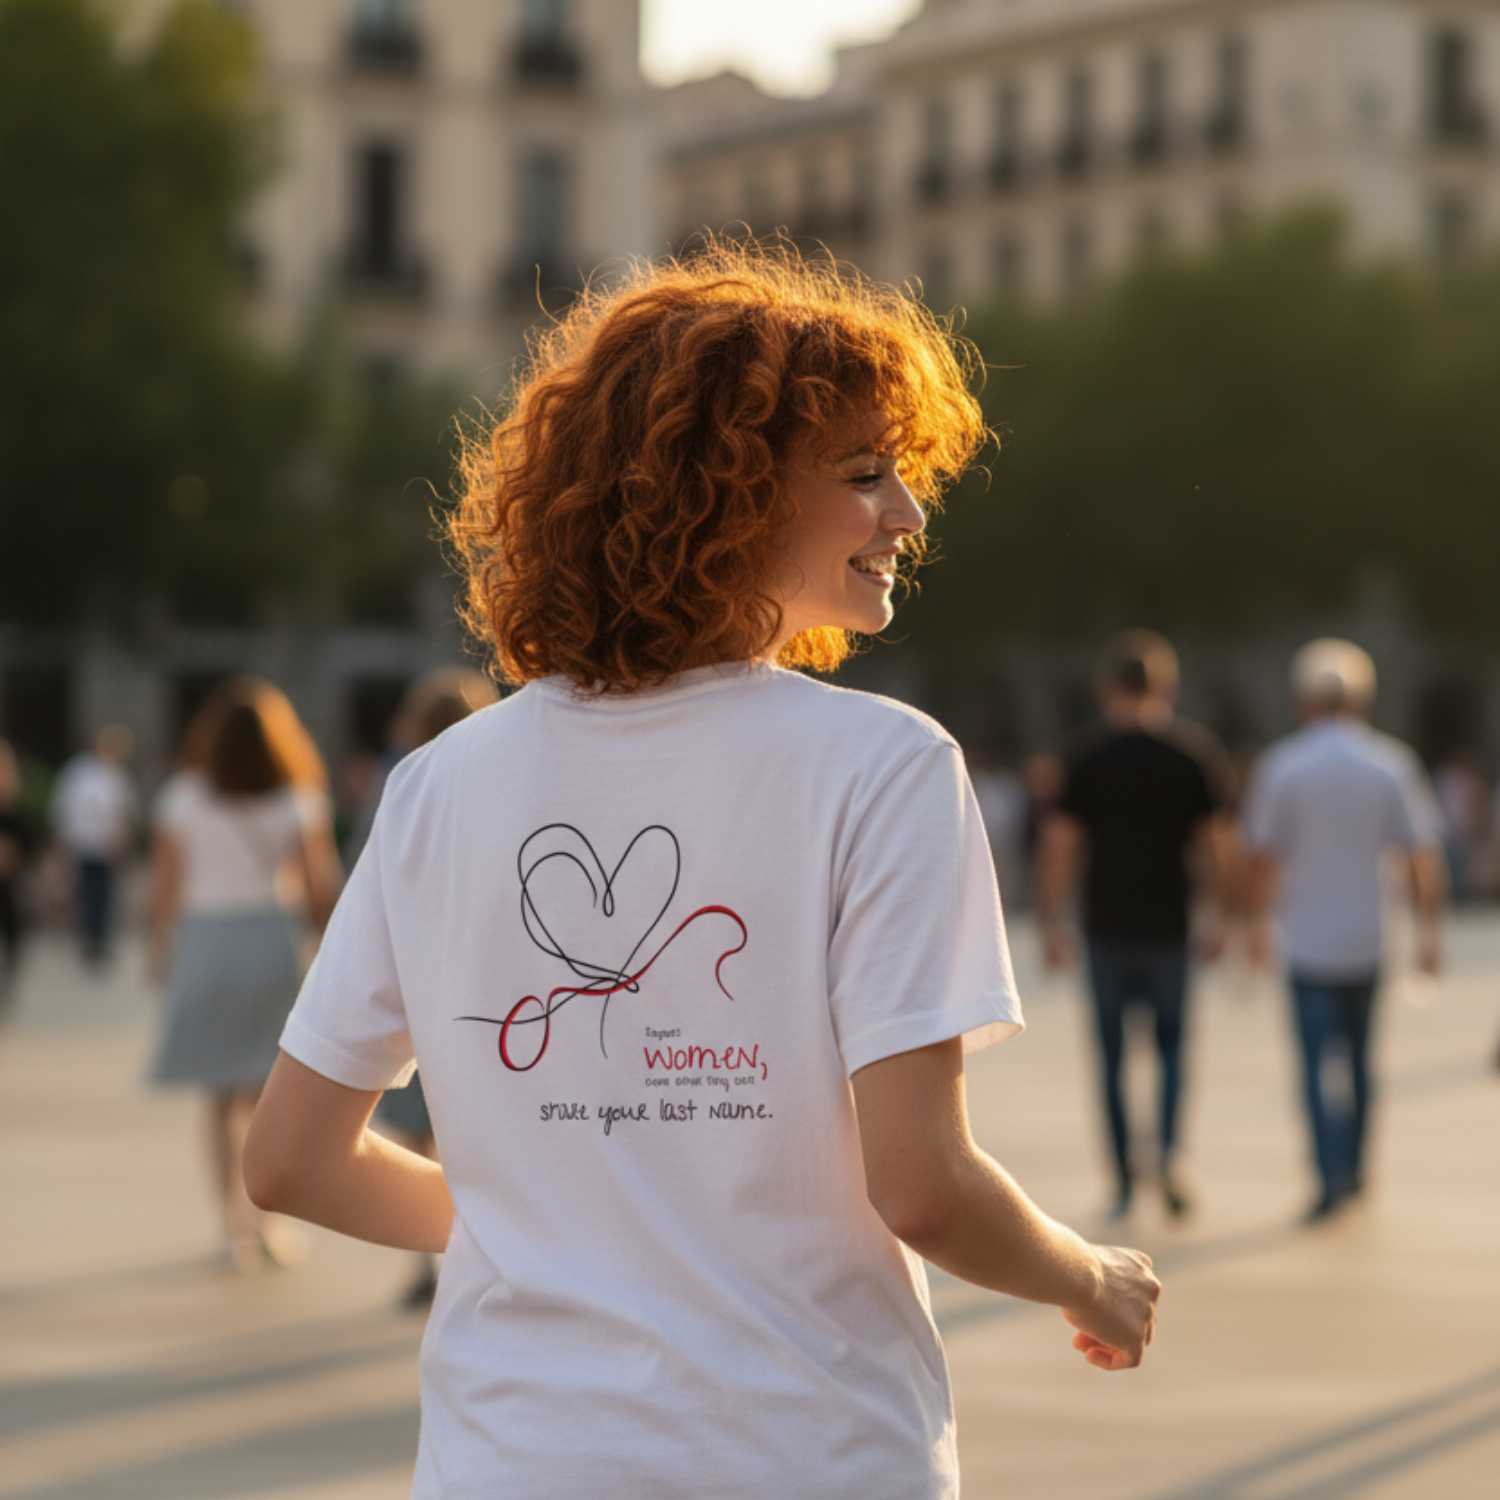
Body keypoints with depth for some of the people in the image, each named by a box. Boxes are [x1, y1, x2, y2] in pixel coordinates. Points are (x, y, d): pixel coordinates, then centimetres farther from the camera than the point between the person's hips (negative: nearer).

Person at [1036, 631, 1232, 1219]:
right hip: (1169, 925, 1)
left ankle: (1124, 1181, 8)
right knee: (1170, 1042, 14)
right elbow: (1213, 842, 0)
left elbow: (1059, 845, -5)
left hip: (1107, 927, 0)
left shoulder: (1089, 759, -4)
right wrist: (1215, 912, 10)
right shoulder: (1195, 751, -2)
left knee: (1113, 1054, 8)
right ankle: (1167, 1151, -8)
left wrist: (1052, 922, 2)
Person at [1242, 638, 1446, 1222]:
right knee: (1357, 1055, 17)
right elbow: (1423, 852, -4)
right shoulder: (1391, 763, -1)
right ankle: (1354, 1168, 23)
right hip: (1369, 938, 2)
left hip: (1309, 937, -2)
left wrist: (1258, 922, 7)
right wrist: (1430, 928, 1)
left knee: (1321, 1061, -2)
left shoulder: (1282, 766, -6)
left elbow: (1264, 855, -5)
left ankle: (1333, 1179, -13)